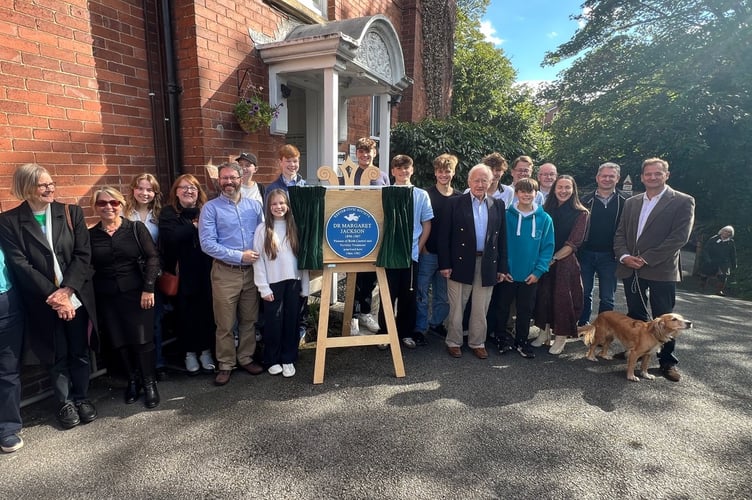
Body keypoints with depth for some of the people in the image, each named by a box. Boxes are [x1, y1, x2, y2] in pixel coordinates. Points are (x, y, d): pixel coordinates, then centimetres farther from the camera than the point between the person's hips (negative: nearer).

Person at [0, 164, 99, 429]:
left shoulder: (71, 213, 3)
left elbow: (83, 254, -4)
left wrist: (67, 290, -15)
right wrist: (53, 296, -16)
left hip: (76, 297, 1)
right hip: (43, 303, -1)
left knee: (79, 352, 11)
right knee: (58, 356, 10)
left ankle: (81, 398, 29)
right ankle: (65, 403, 28)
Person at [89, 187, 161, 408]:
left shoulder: (136, 228, -2)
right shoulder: (90, 235, 4)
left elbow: (152, 257, -5)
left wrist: (148, 288, -12)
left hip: (137, 293, -2)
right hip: (107, 298, 3)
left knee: (142, 340, -2)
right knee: (120, 342, 9)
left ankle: (149, 383, 14)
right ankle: (132, 381, 27)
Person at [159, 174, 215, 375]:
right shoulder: (168, 213, 1)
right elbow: (171, 236, -17)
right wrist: (194, 226, -12)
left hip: (204, 271, 1)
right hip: (181, 273, -1)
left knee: (206, 310, 5)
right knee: (185, 312, 7)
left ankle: (205, 350, 23)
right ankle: (189, 352, 25)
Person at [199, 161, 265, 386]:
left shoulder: (254, 205, 7)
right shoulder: (210, 208, -4)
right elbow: (207, 244, -12)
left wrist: (260, 255, -9)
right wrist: (239, 256, -16)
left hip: (252, 270, 3)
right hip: (225, 272, -3)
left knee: (249, 319, 13)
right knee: (225, 323, 6)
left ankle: (246, 358, 30)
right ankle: (226, 365, 22)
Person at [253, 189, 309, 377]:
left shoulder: (294, 227, 5)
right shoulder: (262, 229, -1)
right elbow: (258, 260, -3)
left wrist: (305, 286, 2)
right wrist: (263, 287, -8)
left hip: (293, 282, 2)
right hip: (273, 283, -2)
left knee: (291, 321, 8)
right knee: (273, 322, 6)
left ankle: (288, 359, 22)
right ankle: (272, 360, 22)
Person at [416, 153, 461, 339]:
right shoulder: (426, 195, -2)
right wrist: (422, 246, -8)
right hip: (428, 253, -3)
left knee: (443, 294, 14)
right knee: (422, 293, 3)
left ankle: (436, 323, 32)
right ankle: (420, 328, 15)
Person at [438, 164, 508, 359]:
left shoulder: (498, 205, 7)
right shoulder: (456, 203, -2)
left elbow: (502, 237, 8)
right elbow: (444, 235, -4)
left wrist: (502, 267, 5)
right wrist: (445, 264, -9)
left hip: (487, 264, 3)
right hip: (461, 262, -2)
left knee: (481, 309, 12)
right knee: (456, 307, 8)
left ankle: (477, 343, 28)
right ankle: (454, 342, 24)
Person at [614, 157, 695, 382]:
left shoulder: (683, 201, -1)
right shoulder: (631, 202, 14)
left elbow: (680, 237, -11)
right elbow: (620, 233, 12)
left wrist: (647, 259, -15)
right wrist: (624, 256, -6)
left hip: (661, 269, -4)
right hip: (630, 269, 4)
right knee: (635, 315, 13)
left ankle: (667, 361, 18)